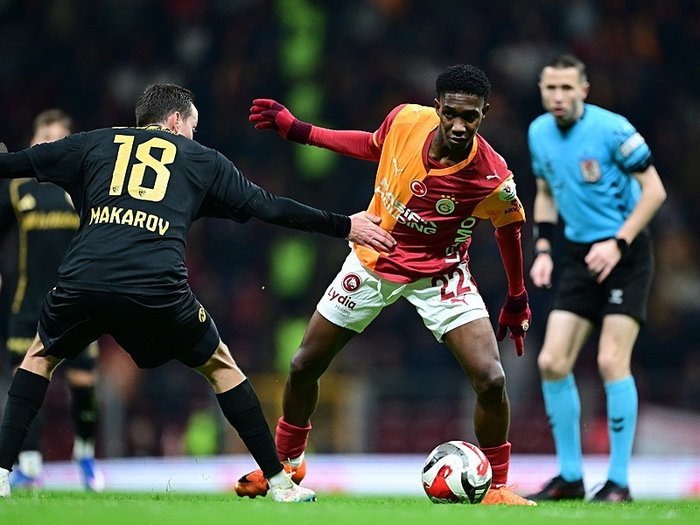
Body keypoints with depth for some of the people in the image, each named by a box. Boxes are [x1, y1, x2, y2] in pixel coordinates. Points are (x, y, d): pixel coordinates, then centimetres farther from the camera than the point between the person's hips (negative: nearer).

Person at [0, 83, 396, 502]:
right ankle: (281, 482, 20)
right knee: (219, 365, 22)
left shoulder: (94, 144, 24)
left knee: (42, 354, 29)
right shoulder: (200, 159, 22)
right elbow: (269, 207, 21)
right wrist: (344, 226, 30)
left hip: (83, 280, 1)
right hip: (158, 289, -1)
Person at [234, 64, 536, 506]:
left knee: (491, 379, -20)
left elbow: (509, 229, -6)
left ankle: (496, 487, 2)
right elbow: (374, 146, 3)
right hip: (371, 263, 3)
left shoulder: (493, 179, -28)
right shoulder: (406, 120, -22)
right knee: (304, 366, 11)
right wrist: (298, 130, 4)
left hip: (438, 274, -3)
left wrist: (517, 300, 4)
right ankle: (287, 463, 38)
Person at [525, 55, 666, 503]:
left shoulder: (612, 129, -15)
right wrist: (543, 250, 8)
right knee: (552, 363, -3)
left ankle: (619, 482, -7)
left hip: (625, 254, -6)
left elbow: (654, 190, -12)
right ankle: (570, 477, 10)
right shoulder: (539, 133, 5)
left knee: (612, 362, -15)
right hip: (579, 256, 6)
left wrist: (617, 243, -19)